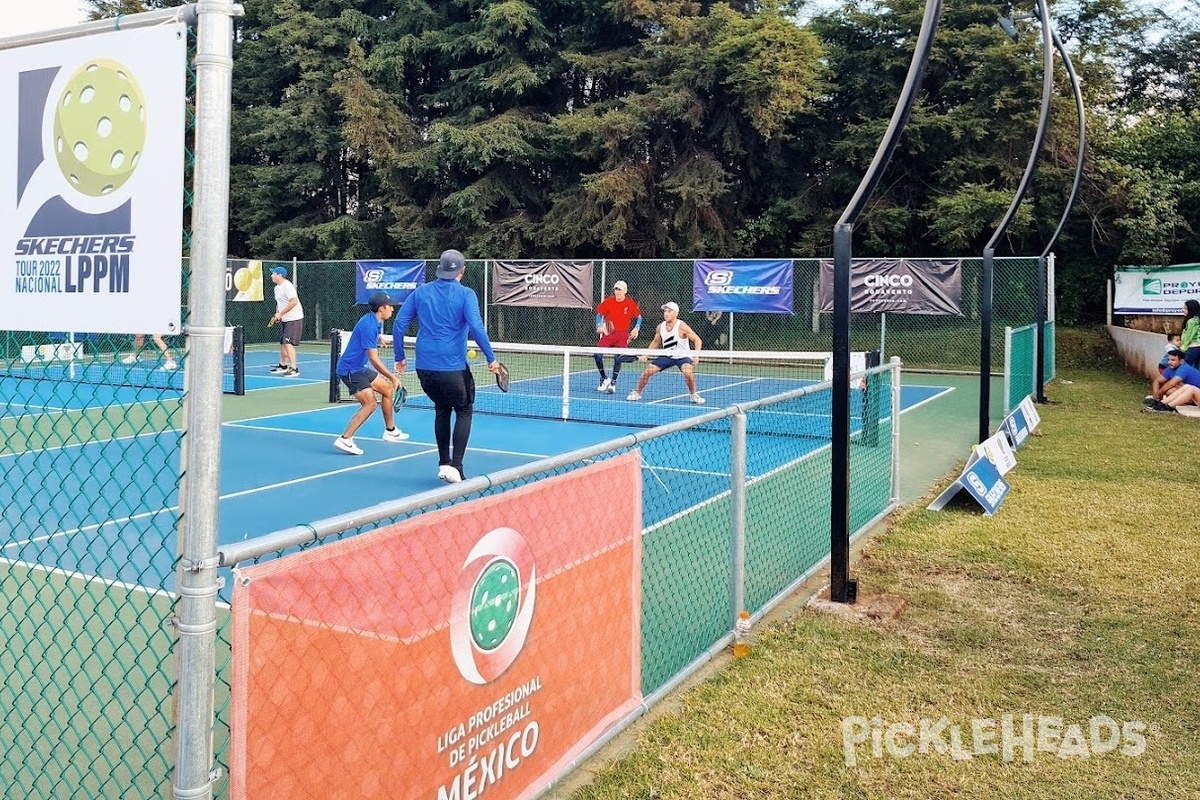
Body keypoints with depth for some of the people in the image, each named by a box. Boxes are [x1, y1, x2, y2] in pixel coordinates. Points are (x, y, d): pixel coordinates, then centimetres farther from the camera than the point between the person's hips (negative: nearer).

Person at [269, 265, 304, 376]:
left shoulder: (287, 286, -17)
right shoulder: (277, 288, 13)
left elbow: (294, 302, -27)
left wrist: (280, 314, -23)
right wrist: (277, 314, 5)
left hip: (294, 318, -10)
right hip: (285, 320, 10)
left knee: (288, 343, -15)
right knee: (282, 343, 16)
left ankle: (294, 368, -14)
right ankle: (283, 365, 30)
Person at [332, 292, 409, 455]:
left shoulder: (376, 322, 6)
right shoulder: (369, 326, -24)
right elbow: (374, 359, -24)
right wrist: (393, 378, -21)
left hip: (360, 368, 10)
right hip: (350, 369, -10)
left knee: (387, 389, 15)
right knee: (370, 403, -18)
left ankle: (390, 431, 27)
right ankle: (345, 439, -16)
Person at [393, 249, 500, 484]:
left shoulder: (420, 292, 8)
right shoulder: (465, 295, -4)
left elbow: (399, 324, 6)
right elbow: (476, 328, -16)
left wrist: (400, 357, 14)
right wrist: (491, 358, -11)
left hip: (424, 366, 4)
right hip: (452, 367, -4)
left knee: (442, 409, 24)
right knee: (464, 412, 13)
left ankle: (444, 463, 24)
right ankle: (455, 467, 2)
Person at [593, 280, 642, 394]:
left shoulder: (630, 303, -2)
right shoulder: (608, 301, -2)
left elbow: (639, 317, 10)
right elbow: (599, 314, 10)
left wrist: (636, 329, -5)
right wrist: (599, 326, -6)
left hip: (622, 335, -1)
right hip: (608, 333, 1)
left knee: (618, 357, -13)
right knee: (597, 355, -12)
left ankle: (613, 383, 4)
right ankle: (604, 379, 10)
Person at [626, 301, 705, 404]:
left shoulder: (681, 326, -19)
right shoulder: (660, 327, -4)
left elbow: (697, 340, -17)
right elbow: (655, 342, 14)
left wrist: (696, 354, -32)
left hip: (682, 357, -4)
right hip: (666, 356, 5)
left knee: (687, 372, -33)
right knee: (647, 371, -7)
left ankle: (693, 395, -9)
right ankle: (637, 393, 13)